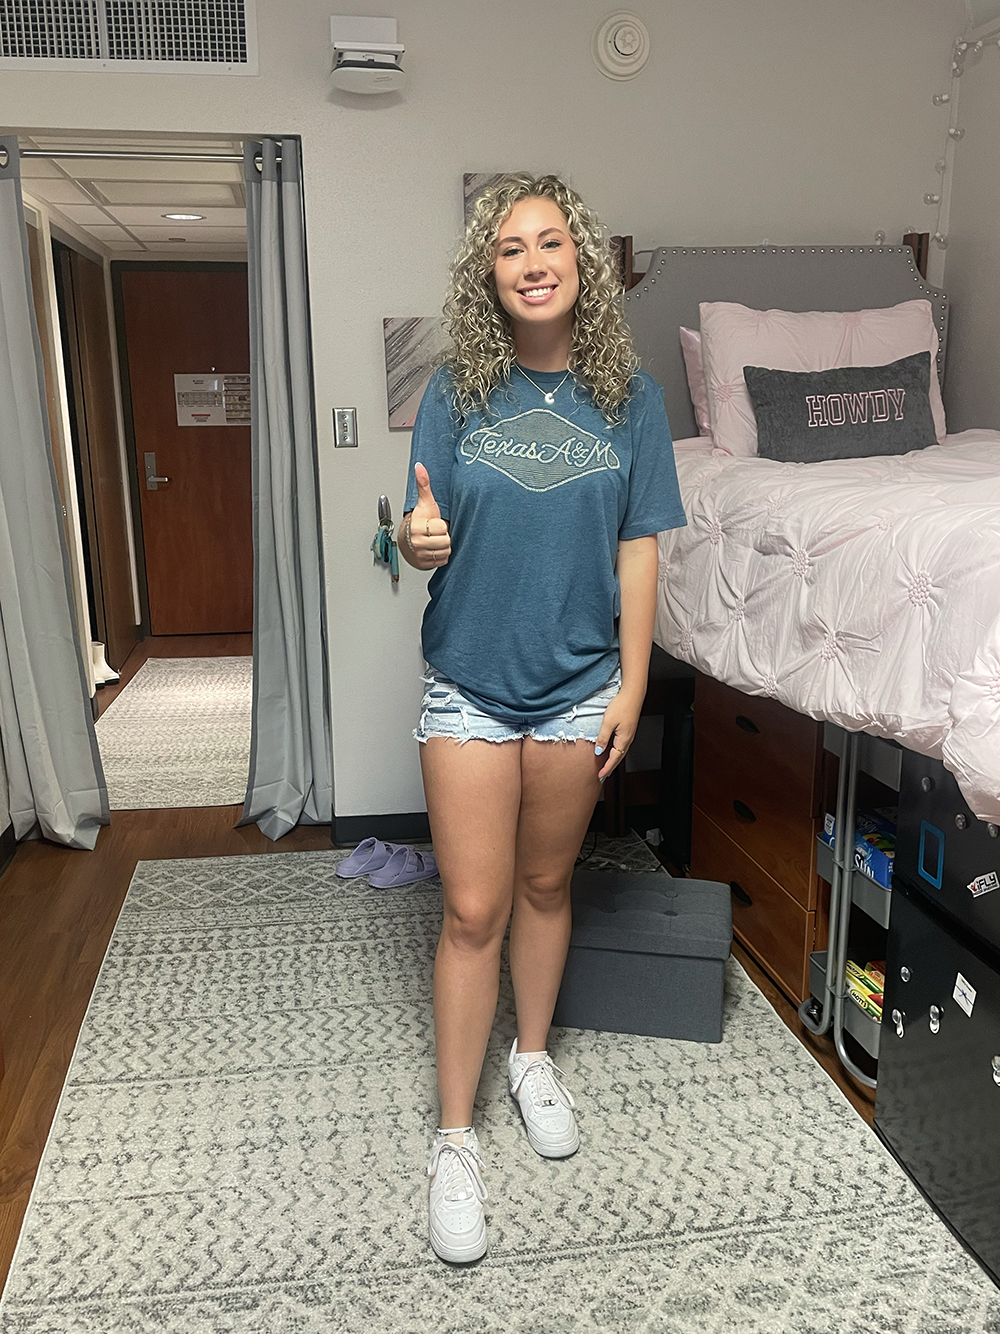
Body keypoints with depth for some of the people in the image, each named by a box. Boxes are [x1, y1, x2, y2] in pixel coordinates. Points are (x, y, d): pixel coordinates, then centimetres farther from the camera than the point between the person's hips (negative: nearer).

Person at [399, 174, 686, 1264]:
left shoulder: (627, 396, 0)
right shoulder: (456, 391, -2)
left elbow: (638, 548, 1)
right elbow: (426, 540, 0)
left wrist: (631, 687, -3)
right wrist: (419, 544, -25)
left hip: (578, 686, 1)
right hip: (470, 686, -1)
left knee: (545, 887, 16)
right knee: (473, 911, 2)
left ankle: (532, 1055, 41)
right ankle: (454, 1139, 19)